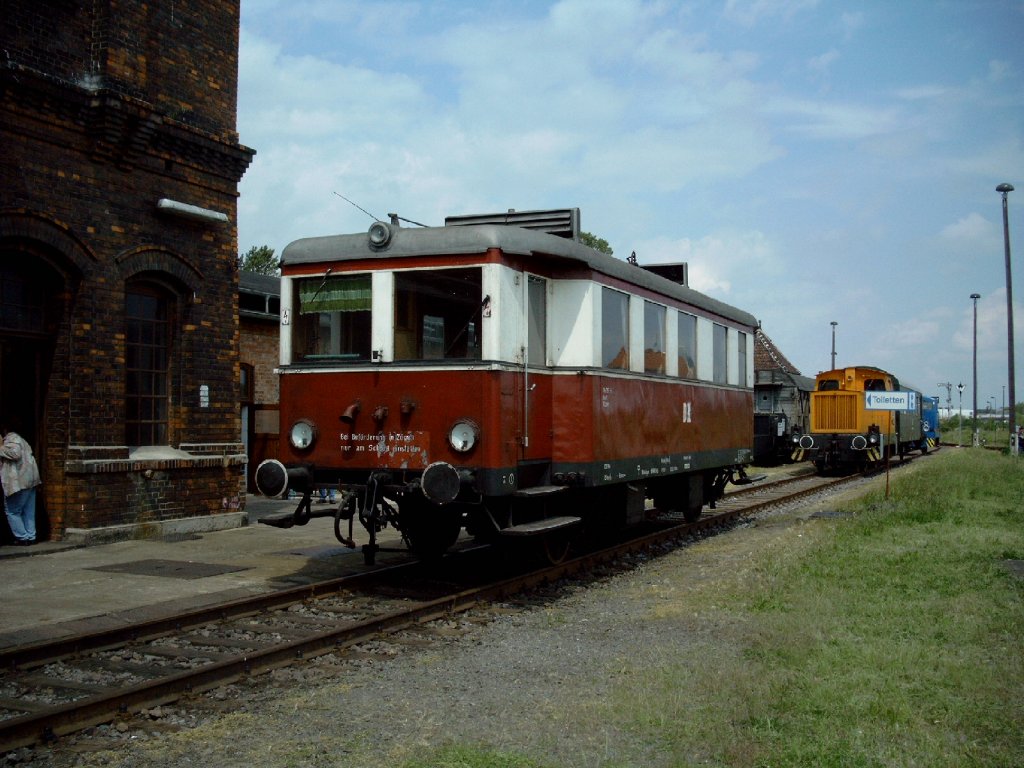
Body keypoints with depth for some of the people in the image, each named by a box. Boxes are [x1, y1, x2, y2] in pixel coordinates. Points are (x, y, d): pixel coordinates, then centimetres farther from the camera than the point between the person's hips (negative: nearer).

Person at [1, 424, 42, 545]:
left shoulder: (11, 439, -8)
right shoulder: (19, 439, 23)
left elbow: (15, 453, -24)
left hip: (19, 482, -10)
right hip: (29, 480, 10)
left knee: (12, 511, 0)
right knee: (28, 511, 10)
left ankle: (22, 538, -2)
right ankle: (30, 537, 11)